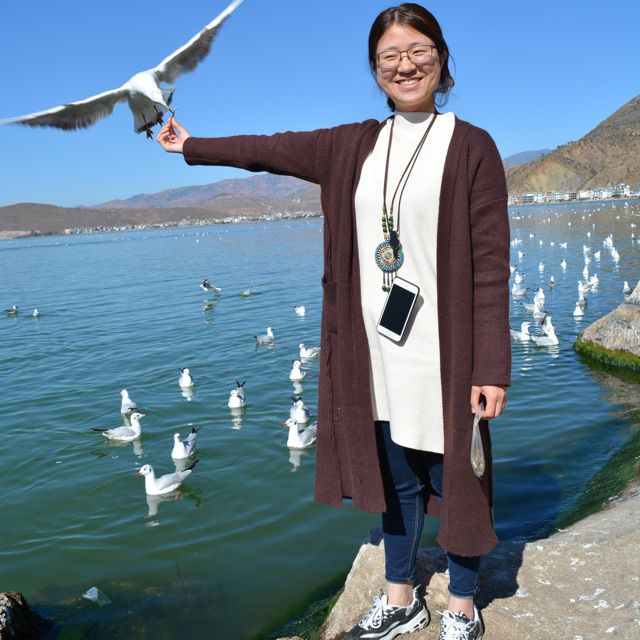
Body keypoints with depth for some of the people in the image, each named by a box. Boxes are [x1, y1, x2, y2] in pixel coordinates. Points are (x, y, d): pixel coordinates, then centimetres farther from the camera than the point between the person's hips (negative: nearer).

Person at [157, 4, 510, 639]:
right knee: (395, 477, 17)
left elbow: (491, 266, -10)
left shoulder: (472, 147, -6)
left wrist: (492, 367, -13)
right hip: (377, 355, 5)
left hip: (444, 356, -4)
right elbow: (273, 149, 20)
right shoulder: (354, 146, 8)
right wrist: (192, 146, 30)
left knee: (452, 480, 8)